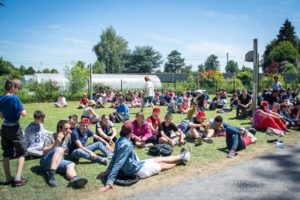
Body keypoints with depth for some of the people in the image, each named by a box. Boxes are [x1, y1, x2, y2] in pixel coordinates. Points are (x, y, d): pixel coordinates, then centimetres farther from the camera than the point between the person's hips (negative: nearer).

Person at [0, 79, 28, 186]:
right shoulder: (15, 98, -18)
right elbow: (24, 113, -19)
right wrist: (23, 110, -1)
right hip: (15, 128, -7)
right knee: (21, 153, 5)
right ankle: (18, 178, -2)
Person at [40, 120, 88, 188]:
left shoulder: (68, 136, 8)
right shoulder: (50, 137, -9)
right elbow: (44, 152, -22)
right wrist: (56, 143, -32)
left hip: (58, 162, 5)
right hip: (46, 162, -5)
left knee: (71, 164, -27)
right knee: (59, 149, -32)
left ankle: (74, 179, -61)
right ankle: (51, 175, -45)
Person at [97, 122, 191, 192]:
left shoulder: (120, 140, -5)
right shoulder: (126, 145, -33)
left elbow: (114, 157, 1)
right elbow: (118, 164, -34)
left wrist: (108, 171, 9)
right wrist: (109, 182, -34)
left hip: (135, 164, 8)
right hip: (137, 169, -8)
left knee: (160, 159, 18)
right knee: (163, 164, 12)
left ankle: (181, 157, 35)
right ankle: (182, 157, 32)